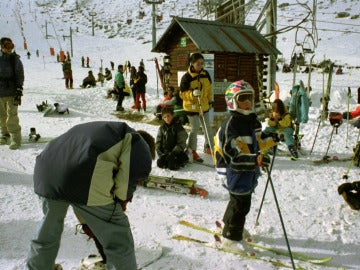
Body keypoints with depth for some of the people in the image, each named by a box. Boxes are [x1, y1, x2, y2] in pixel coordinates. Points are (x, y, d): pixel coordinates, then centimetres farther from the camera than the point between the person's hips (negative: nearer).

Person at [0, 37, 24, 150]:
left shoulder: (15, 59, -3)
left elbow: (20, 77, -4)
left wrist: (19, 92, -11)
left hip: (12, 93, -3)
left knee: (12, 116, -8)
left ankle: (16, 139, -1)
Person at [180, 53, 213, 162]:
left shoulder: (205, 74, 1)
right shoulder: (186, 77, -15)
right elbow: (182, 94, -13)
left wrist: (210, 100, 18)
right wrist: (192, 94, -29)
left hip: (204, 106, 6)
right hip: (191, 107, -6)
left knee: (207, 128, 15)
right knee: (195, 129, -3)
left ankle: (209, 147, 34)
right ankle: (191, 152, 11)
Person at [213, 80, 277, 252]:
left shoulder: (253, 120, 5)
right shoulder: (230, 125, -23)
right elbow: (232, 154, -29)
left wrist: (270, 141, 3)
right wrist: (255, 159, -39)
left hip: (250, 170, 9)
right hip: (235, 171, -9)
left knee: (239, 199, 24)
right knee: (241, 204, -1)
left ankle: (228, 224, 48)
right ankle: (231, 238, 17)